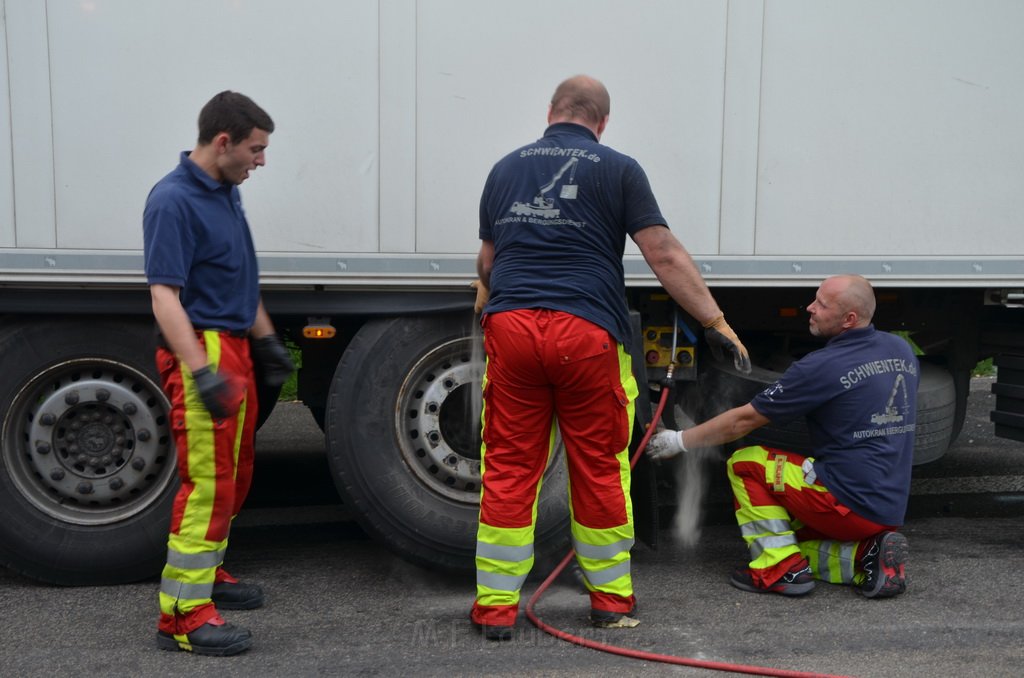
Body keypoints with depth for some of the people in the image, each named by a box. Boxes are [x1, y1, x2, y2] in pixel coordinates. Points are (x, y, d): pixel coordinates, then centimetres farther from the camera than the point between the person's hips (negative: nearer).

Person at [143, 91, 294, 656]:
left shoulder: (226, 193, 13)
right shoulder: (173, 201, -16)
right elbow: (165, 297, -22)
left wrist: (266, 340, 23)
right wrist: (202, 373, -29)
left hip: (236, 347, 10)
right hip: (202, 351, -10)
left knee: (234, 474, 17)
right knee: (207, 481, -9)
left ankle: (207, 573, 33)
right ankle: (182, 614, -2)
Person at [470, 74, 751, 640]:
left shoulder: (505, 168, 18)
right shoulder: (618, 170, 6)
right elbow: (665, 256, -2)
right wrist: (716, 323, 1)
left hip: (510, 324, 3)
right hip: (586, 331, -2)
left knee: (507, 467, 7)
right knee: (599, 467, 9)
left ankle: (495, 605, 12)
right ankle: (610, 597, 22)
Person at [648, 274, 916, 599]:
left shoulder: (822, 366, -16)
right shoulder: (902, 350, 7)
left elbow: (745, 419, -8)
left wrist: (680, 441, 3)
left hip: (848, 504, -8)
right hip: (892, 508, 8)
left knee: (744, 463, 3)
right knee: (796, 544, 24)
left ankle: (782, 568, -3)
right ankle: (869, 553, 2)